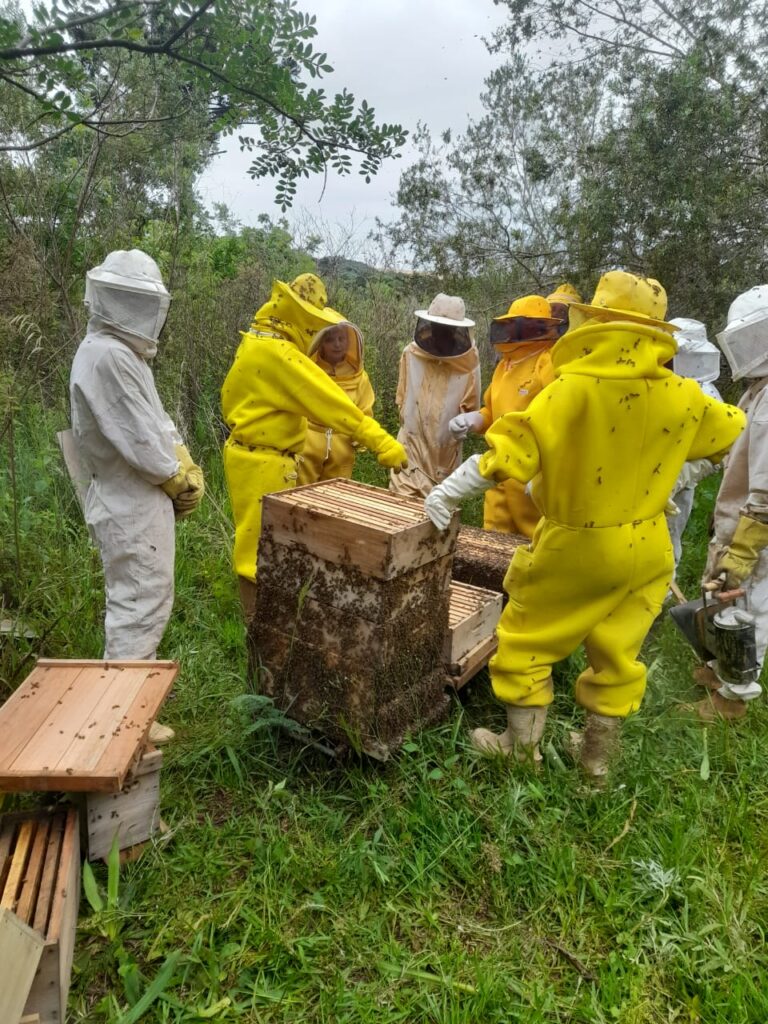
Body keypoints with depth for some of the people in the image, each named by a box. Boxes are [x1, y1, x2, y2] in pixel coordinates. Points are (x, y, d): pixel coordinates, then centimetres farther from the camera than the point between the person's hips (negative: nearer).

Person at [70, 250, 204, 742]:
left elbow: (159, 421, 15)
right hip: (131, 504, -11)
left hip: (142, 499, 11)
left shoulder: (126, 351, 14)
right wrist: (179, 479, -8)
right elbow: (138, 439, -23)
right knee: (140, 608, -3)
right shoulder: (106, 355, -20)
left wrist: (188, 468, 2)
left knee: (146, 604, 19)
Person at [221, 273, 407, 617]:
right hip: (261, 462, -10)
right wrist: (381, 442, -26)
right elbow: (330, 401, -27)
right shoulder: (277, 352, -24)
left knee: (263, 539, 19)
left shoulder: (258, 339, 8)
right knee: (261, 547, 1)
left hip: (253, 453, 10)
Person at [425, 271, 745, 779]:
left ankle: (521, 750, 25)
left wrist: (450, 490, -14)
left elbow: (512, 448, -22)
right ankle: (598, 756, 33)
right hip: (646, 549, 5)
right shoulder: (683, 397, -3)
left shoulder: (571, 389, -20)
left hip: (577, 546, -5)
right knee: (617, 655, 18)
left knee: (526, 644, 12)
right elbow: (738, 433, 15)